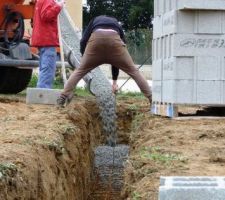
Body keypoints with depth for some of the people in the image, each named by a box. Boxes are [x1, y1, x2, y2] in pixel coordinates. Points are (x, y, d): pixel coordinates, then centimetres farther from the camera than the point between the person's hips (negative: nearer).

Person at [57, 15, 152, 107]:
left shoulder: (95, 20, 40)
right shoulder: (116, 24, 41)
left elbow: (83, 41, 20)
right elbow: (118, 59, 39)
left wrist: (85, 60, 29)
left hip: (96, 37, 0)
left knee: (80, 71, 15)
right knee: (133, 71, 12)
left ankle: (63, 98, 6)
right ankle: (153, 98, 8)